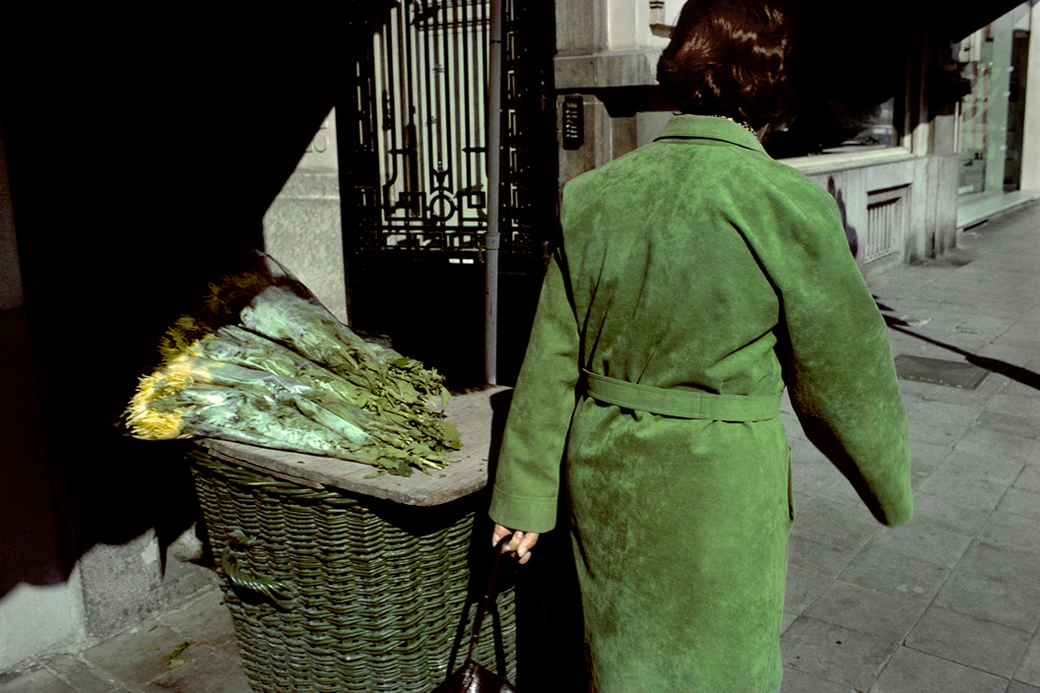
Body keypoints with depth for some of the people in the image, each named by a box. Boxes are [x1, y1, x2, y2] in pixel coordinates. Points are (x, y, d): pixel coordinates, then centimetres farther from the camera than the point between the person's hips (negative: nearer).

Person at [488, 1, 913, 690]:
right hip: (719, 493, -4)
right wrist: (891, 486, 10)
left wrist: (525, 496, 8)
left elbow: (552, 361, -2)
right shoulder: (789, 206, -18)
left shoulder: (593, 196, -5)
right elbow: (842, 376, -8)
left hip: (605, 480, 4)